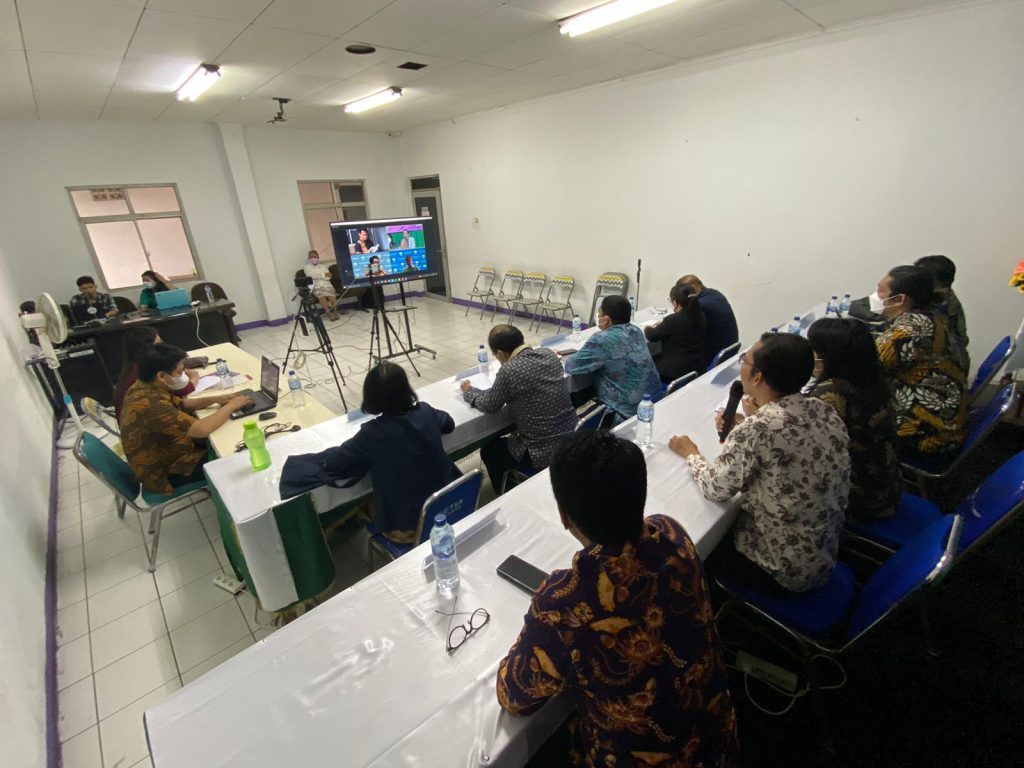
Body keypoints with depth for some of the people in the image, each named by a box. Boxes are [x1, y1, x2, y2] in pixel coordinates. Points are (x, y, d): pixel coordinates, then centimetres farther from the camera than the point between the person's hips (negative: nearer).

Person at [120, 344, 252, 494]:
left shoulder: (144, 388, -5)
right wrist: (231, 405, -22)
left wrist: (216, 399, -5)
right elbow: (202, 429, -37)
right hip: (166, 473, -9)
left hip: (163, 454, 9)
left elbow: (181, 406, 10)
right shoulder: (150, 404, -35)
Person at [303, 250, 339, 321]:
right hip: (316, 288, -2)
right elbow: (311, 276, -4)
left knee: (332, 295, -33)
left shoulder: (323, 266, 23)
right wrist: (324, 275, 0)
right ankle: (328, 313, -30)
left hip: (327, 286, 2)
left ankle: (335, 312, -24)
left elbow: (328, 277, 5)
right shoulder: (307, 267, 16)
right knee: (322, 296, -36)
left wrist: (318, 276, -2)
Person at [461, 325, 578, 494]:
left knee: (488, 450, 21)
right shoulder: (549, 354, -2)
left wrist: (468, 391, 12)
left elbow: (489, 406, -6)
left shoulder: (509, 370, -22)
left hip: (543, 454, -7)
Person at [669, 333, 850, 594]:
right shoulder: (824, 410, -9)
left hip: (784, 569, -7)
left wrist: (691, 454, -4)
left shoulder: (757, 428, -32)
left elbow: (716, 489, -21)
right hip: (823, 556, 7)